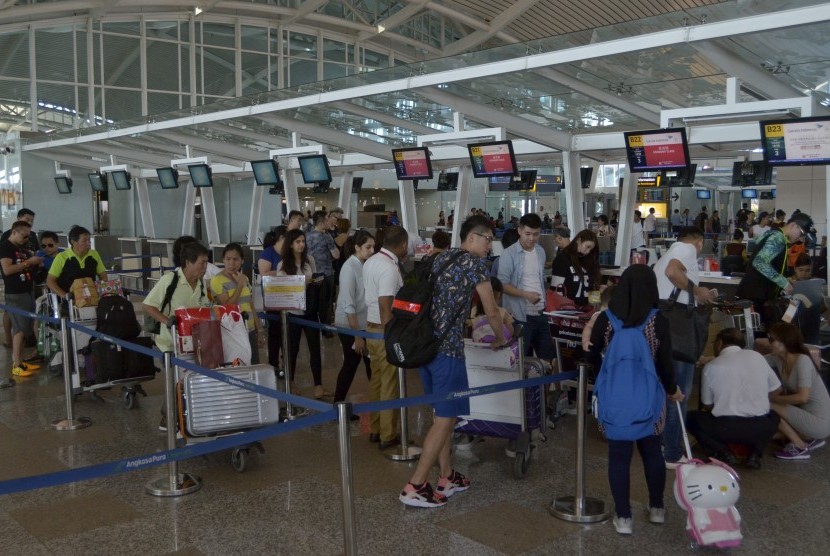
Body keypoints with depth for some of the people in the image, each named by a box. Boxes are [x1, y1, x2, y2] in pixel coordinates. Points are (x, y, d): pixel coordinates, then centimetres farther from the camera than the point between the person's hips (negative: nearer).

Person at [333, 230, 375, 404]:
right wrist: (357, 335, -19)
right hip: (349, 326, -6)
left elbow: (369, 297, 8)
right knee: (351, 365, 5)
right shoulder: (350, 268, -17)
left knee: (371, 364, 10)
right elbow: (348, 305, -19)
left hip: (364, 324, 6)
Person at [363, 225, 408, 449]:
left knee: (376, 380, 17)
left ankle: (375, 429, 27)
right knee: (389, 385, 2)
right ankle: (388, 435, 10)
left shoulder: (370, 262, 6)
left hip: (370, 326, 9)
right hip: (386, 330, -9)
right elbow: (385, 307, -25)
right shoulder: (390, 268, -21)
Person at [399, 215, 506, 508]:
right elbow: (491, 311, 1)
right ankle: (415, 487, -2)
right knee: (446, 418, -2)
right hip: (447, 348, -8)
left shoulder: (441, 258, 18)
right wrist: (500, 338, 18)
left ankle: (447, 478, 25)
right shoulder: (475, 263, -5)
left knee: (442, 414, 17)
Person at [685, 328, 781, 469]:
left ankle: (723, 453, 4)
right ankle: (755, 453, 11)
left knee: (691, 418, 23)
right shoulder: (757, 357, 8)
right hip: (760, 427, 3)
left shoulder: (711, 367, 2)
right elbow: (775, 390, 17)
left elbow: (707, 406, 9)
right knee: (773, 416, 37)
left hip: (726, 427, -3)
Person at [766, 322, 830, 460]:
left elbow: (802, 397, -29)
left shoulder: (802, 361, -22)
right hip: (806, 413, 9)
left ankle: (799, 447, -1)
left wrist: (774, 399, -17)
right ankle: (810, 439, 13)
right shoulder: (778, 358, 0)